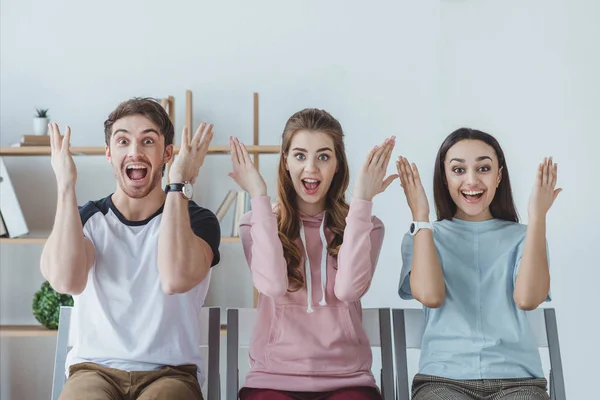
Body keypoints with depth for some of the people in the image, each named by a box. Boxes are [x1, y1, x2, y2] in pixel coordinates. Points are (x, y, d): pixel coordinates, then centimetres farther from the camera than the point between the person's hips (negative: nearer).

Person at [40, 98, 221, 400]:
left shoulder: (198, 220, 3)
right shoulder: (83, 219, 8)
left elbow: (176, 279, -21)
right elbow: (65, 280, -16)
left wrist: (179, 186, -18)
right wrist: (65, 186, -13)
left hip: (170, 371, -1)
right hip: (94, 368, 1)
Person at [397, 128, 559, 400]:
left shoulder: (523, 237, 10)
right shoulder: (421, 237, 11)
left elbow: (527, 298, -9)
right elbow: (430, 295, -10)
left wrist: (537, 217, -8)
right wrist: (420, 216, -5)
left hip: (517, 378, 1)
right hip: (442, 378, -1)